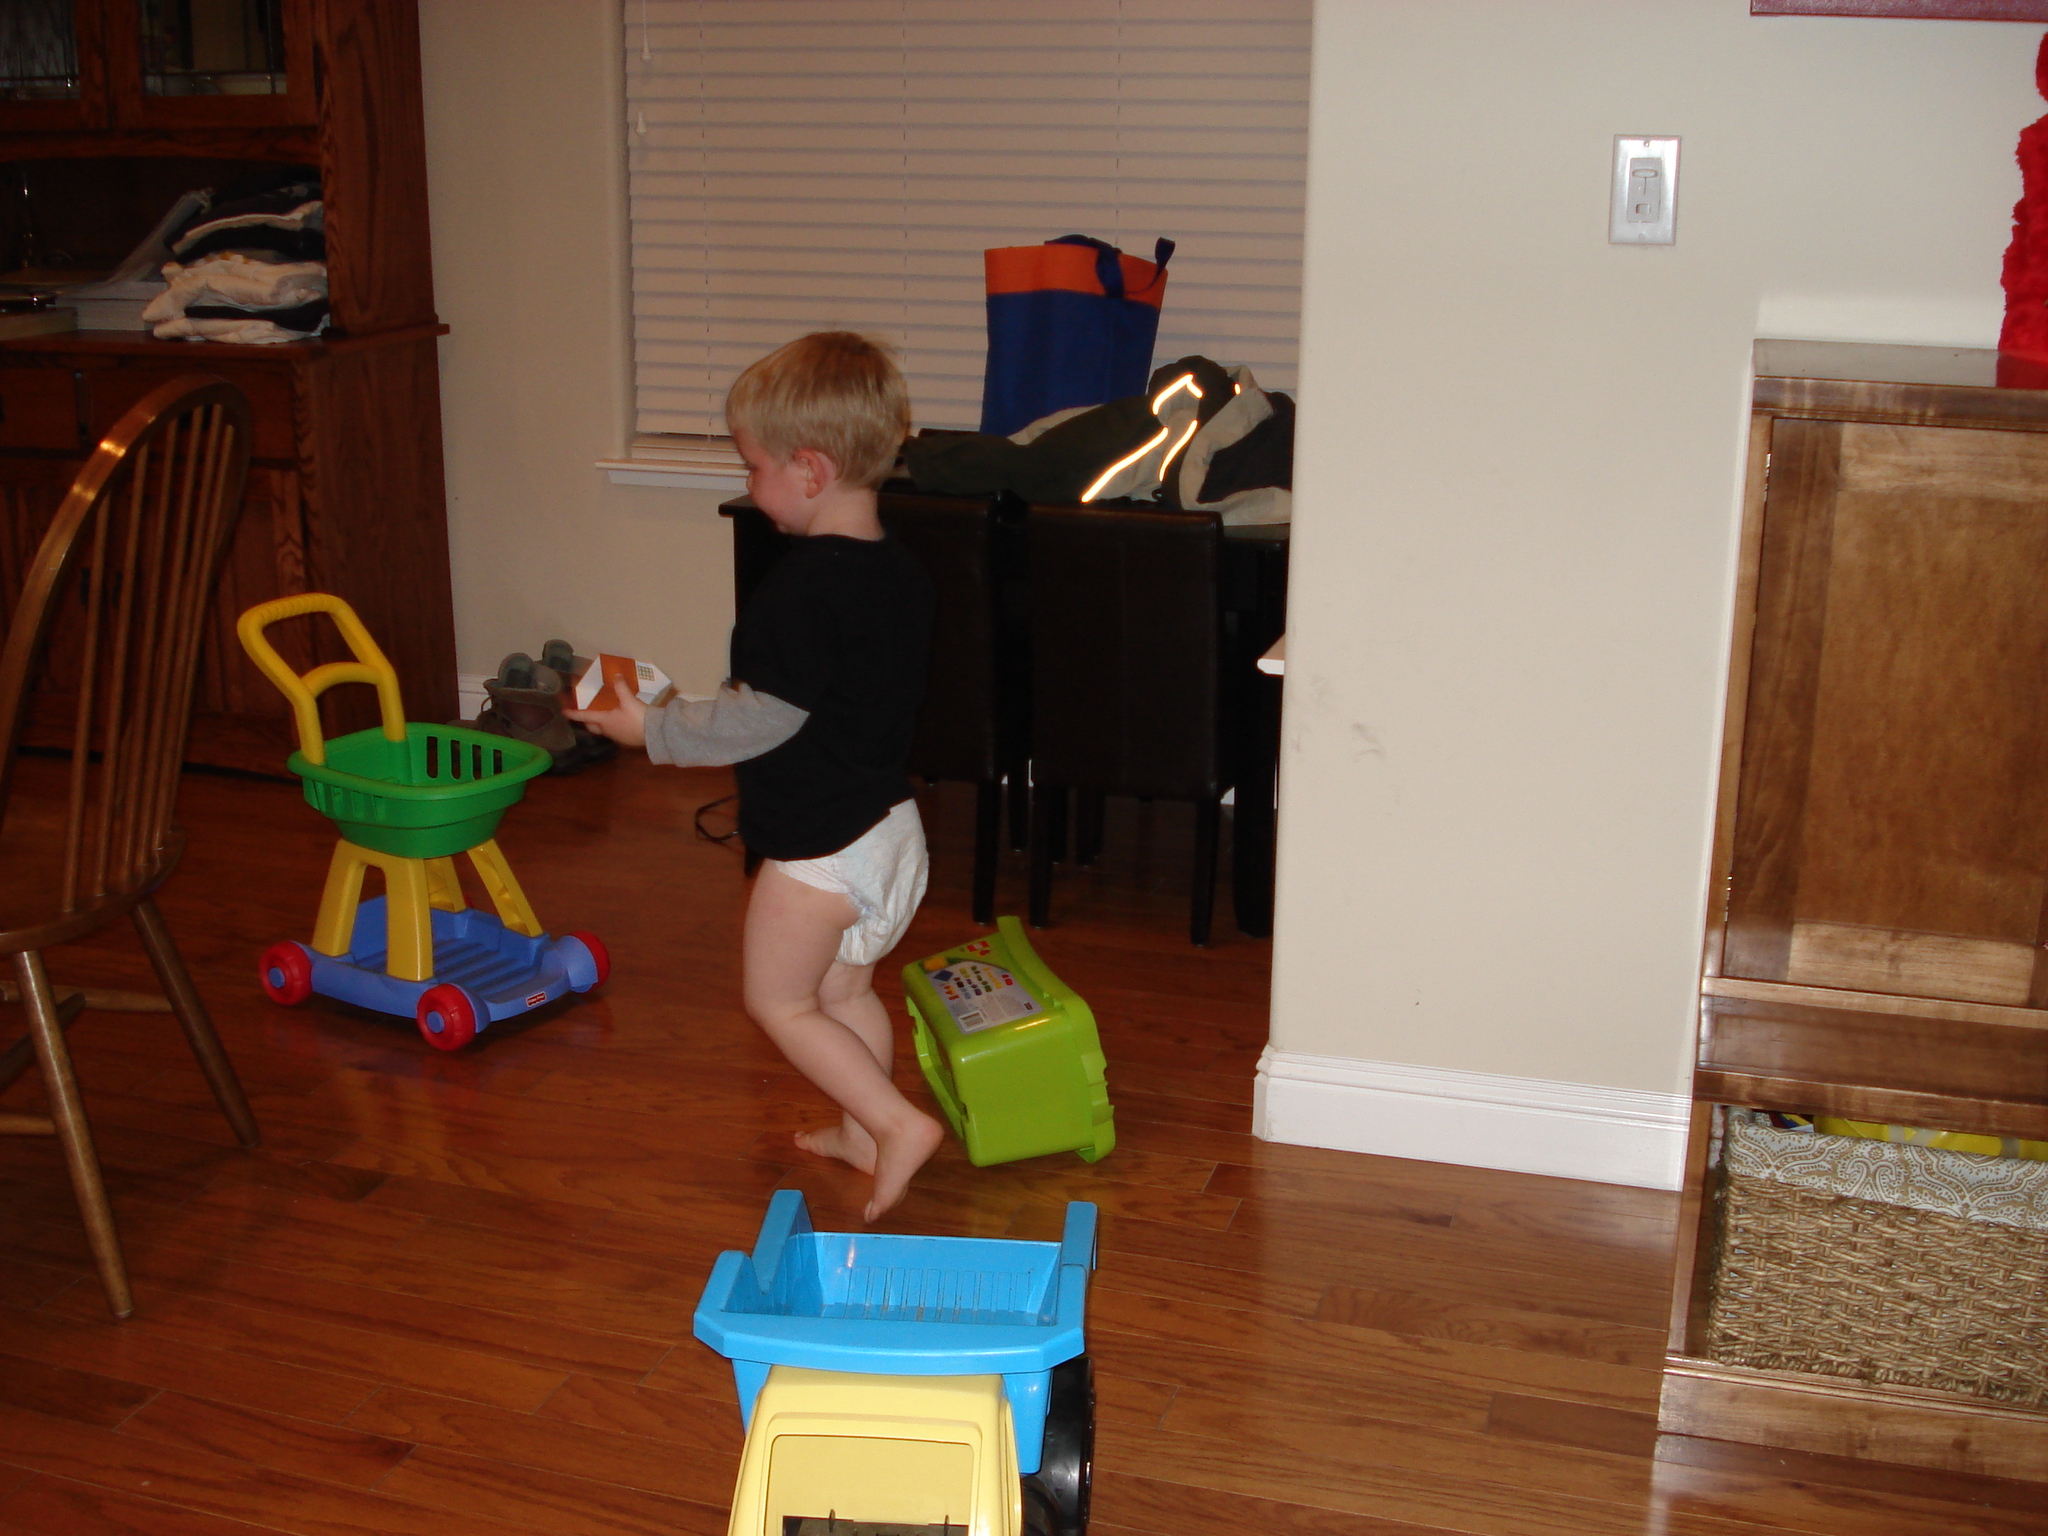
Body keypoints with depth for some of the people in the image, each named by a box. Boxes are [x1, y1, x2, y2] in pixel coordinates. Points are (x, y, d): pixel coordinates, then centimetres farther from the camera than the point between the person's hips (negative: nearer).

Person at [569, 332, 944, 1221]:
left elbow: (763, 720, -22)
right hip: (887, 821, 9)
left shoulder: (802, 589, -24)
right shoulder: (900, 572, 4)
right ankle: (861, 1132, 34)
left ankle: (898, 1123, 3)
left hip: (820, 843, -9)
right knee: (846, 991, 22)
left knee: (778, 999, 7)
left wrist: (653, 729, -10)